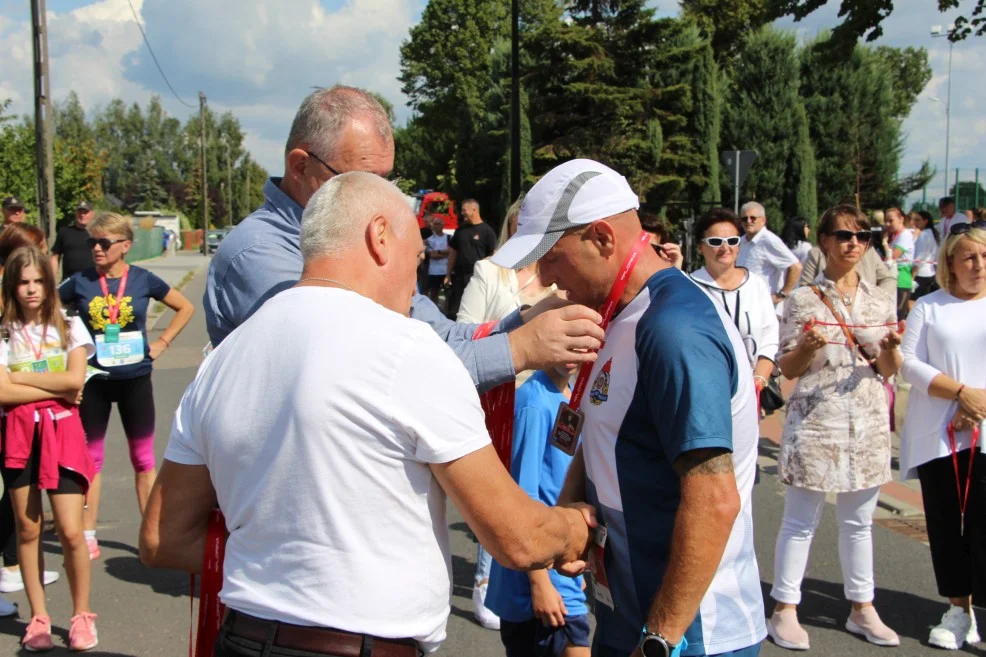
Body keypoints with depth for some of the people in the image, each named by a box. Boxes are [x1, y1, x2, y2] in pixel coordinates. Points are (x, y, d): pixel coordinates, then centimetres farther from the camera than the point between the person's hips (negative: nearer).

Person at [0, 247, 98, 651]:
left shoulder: (69, 327, 5)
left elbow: (75, 380, -9)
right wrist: (56, 388, -10)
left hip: (62, 432, -1)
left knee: (70, 530, -5)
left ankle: (82, 615, 11)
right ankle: (39, 617, 19)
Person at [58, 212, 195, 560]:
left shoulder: (142, 280, -4)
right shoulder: (81, 282, -4)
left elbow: (186, 307, 7)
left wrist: (163, 342, 0)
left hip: (135, 378, 0)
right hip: (93, 380, 0)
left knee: (143, 459, 8)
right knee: (90, 457, 8)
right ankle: (88, 535, 18)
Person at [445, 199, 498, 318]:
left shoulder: (486, 230, -3)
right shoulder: (460, 230, 12)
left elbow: (493, 255, -5)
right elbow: (453, 252, 16)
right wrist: (449, 274, 10)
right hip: (458, 275, 5)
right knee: (453, 310, 6)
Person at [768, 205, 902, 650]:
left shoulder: (880, 301, 9)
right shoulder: (803, 299, -3)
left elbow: (888, 371, 11)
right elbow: (788, 369, -2)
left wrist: (890, 348, -11)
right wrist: (807, 347, -22)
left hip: (867, 421, 4)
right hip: (815, 419, -4)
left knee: (859, 521, 14)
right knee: (801, 521, 1)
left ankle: (862, 609, 25)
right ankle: (785, 610, 11)